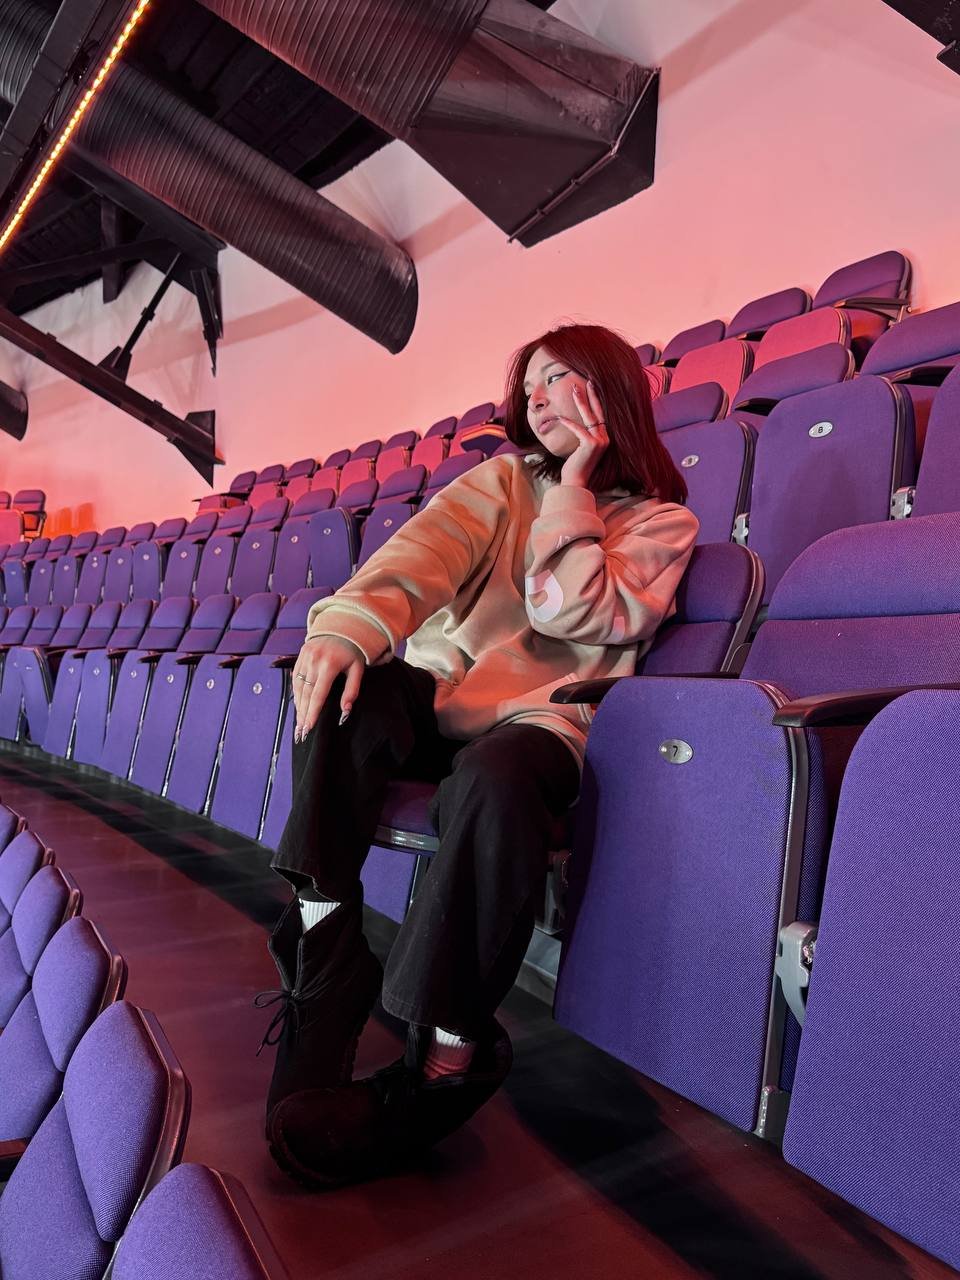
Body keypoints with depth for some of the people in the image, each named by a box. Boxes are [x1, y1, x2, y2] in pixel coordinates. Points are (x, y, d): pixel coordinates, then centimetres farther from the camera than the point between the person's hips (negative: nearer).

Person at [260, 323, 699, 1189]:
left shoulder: (662, 522, 9)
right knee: (344, 688, -29)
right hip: (436, 692, 4)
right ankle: (323, 968, -26)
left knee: (496, 779, -37)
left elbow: (569, 615, -10)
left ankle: (447, 1056, -23)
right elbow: (423, 550, -7)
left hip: (538, 718, -3)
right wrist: (348, 623, -26)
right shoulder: (504, 478, 16)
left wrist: (574, 487, -4)